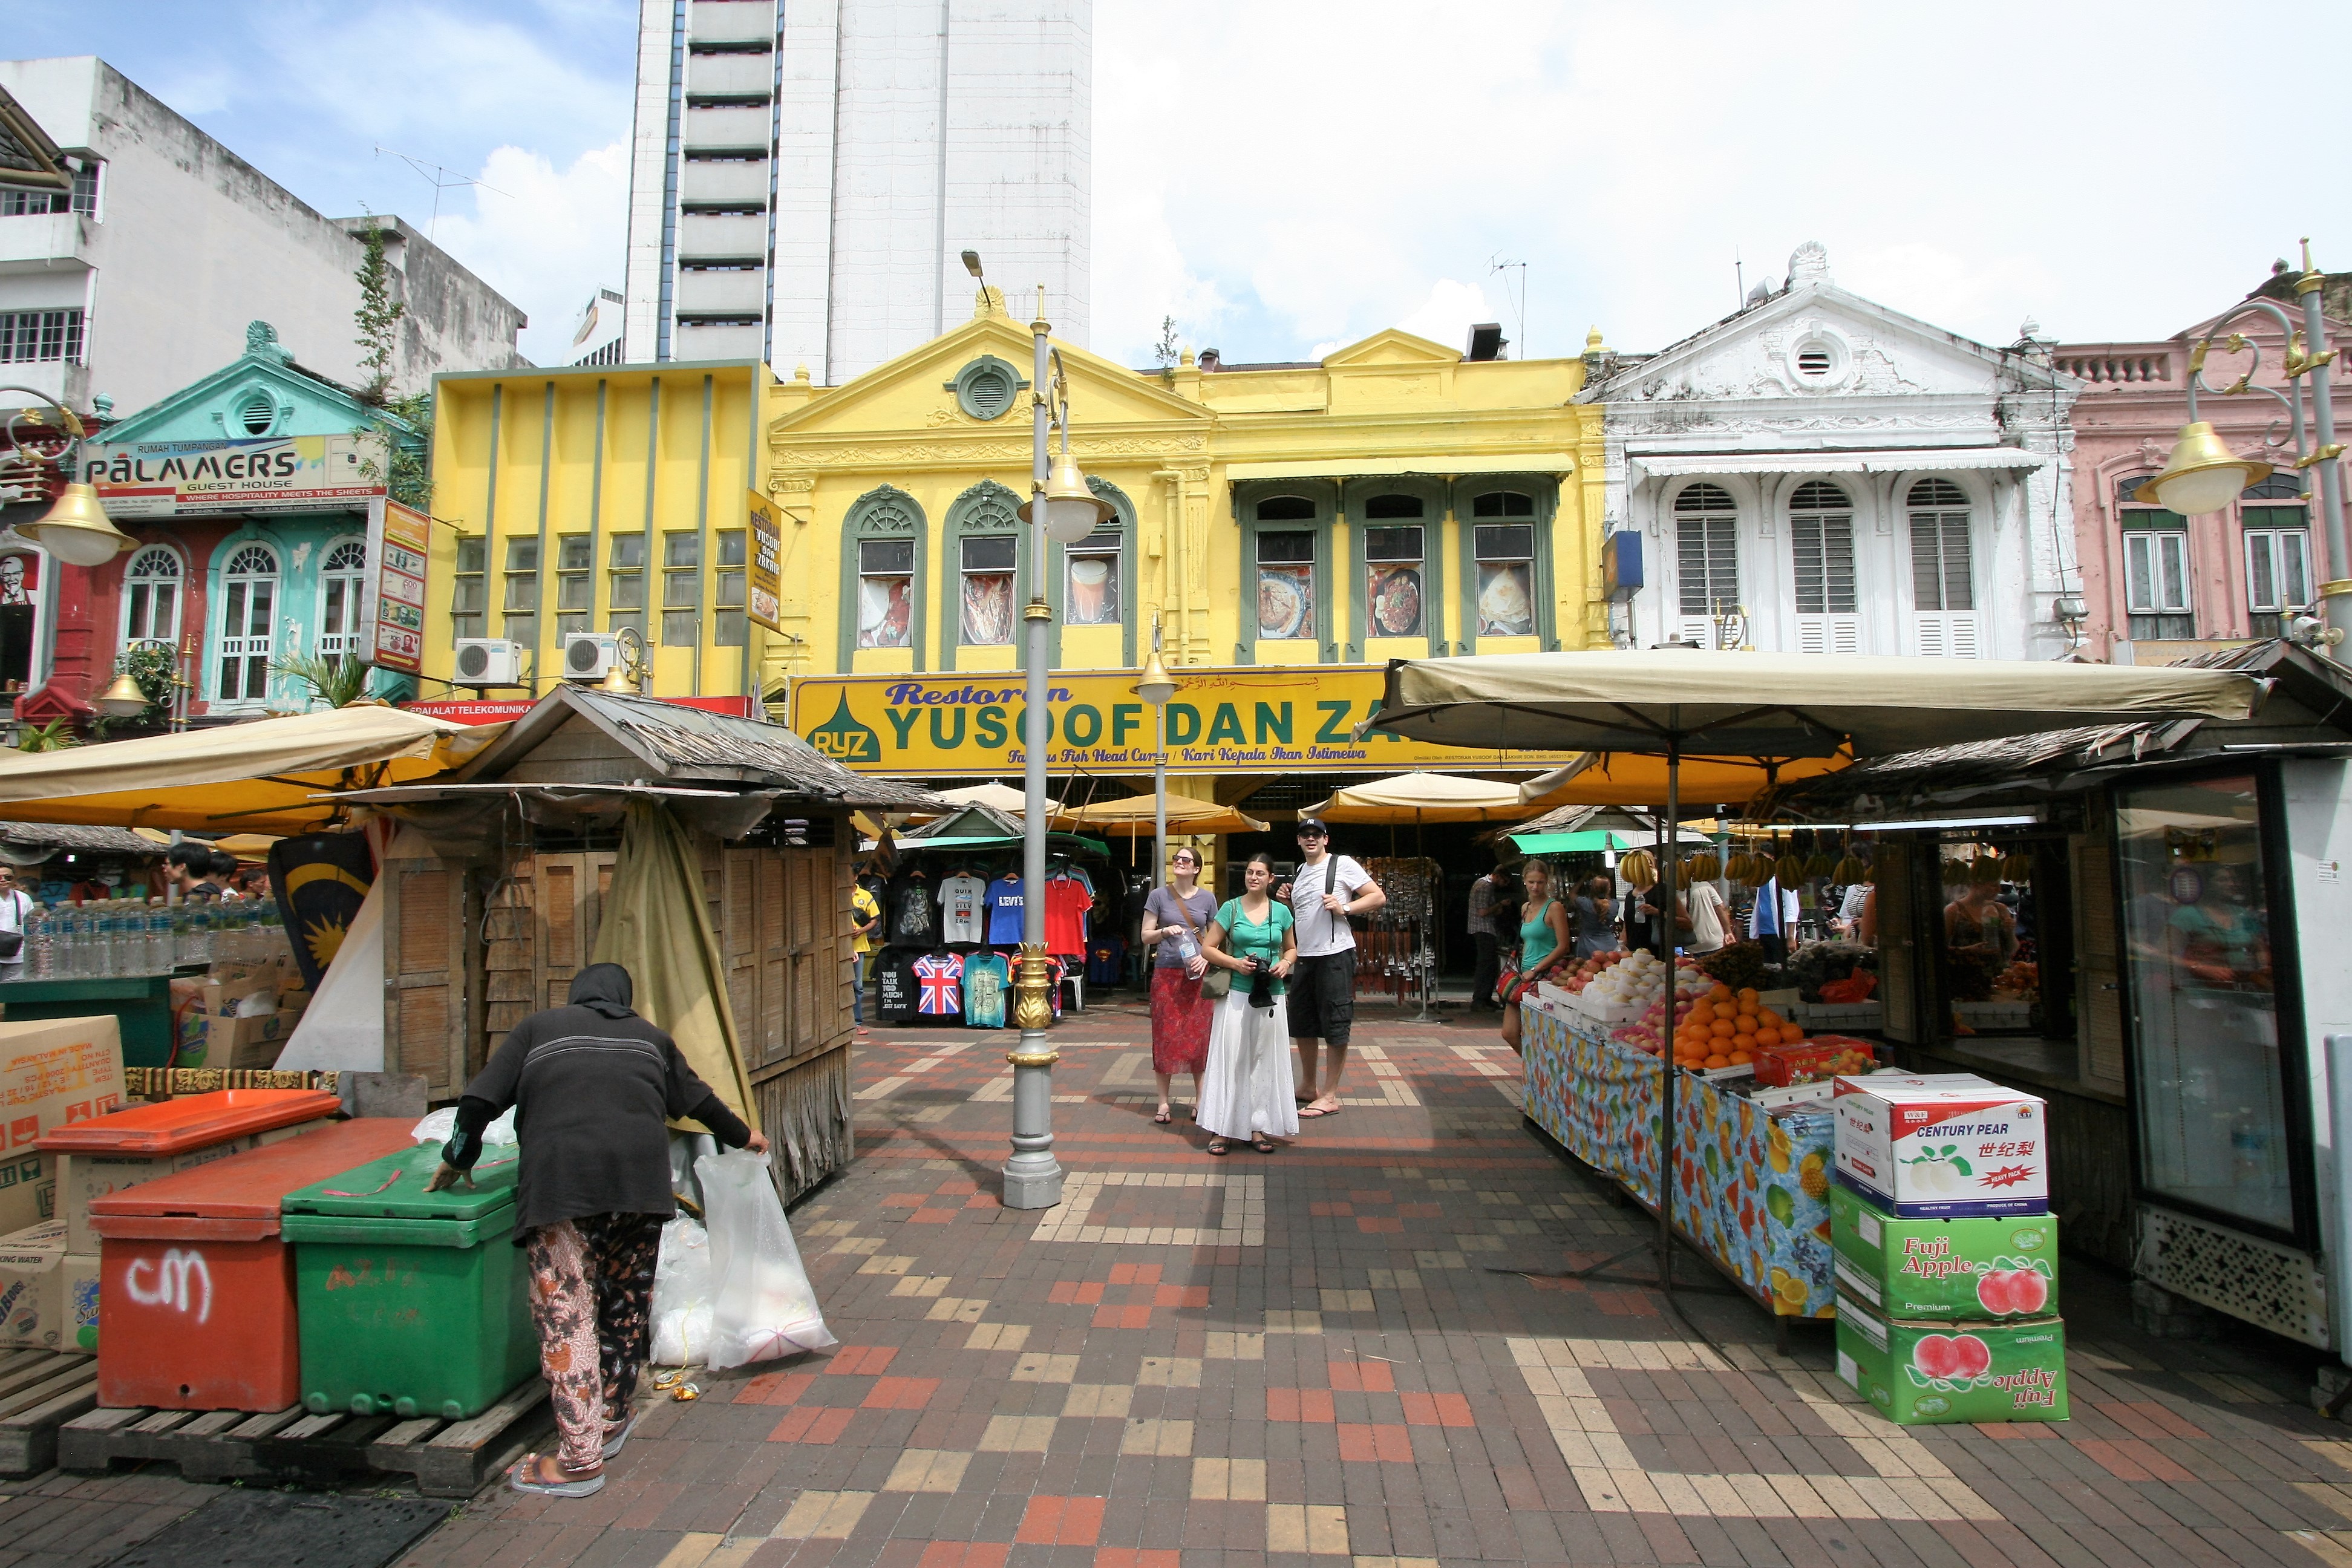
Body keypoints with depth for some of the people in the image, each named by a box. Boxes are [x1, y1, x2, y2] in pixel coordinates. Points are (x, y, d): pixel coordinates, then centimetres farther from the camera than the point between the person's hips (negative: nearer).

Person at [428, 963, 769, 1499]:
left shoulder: (537, 1027, 20)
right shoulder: (650, 1037, 26)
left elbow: (480, 1100, 12)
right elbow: (697, 1098, 33)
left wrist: (458, 1160, 28)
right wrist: (741, 1136, 49)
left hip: (560, 1180, -3)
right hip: (640, 1180, 3)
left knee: (565, 1313, 0)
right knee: (626, 1303, 17)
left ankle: (580, 1459, -1)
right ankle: (611, 1421, 28)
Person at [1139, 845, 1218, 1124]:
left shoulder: (1207, 898, 6)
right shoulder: (1159, 896, 3)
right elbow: (1146, 937, 4)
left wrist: (1206, 958, -8)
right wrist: (1166, 931, -14)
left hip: (1198, 975, 1)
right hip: (1167, 973, -1)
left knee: (1199, 1035, 3)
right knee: (1166, 1036, 0)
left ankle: (1200, 1099, 15)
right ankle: (1163, 1102, 9)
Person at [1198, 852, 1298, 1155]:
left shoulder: (1282, 911, 6)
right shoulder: (1231, 908, 0)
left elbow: (1291, 949, 17)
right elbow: (1209, 948, 2)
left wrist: (1285, 964, -4)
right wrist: (1235, 963, -14)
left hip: (1272, 996, 2)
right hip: (1237, 994, -2)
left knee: (1265, 1061, 8)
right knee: (1230, 1059, -1)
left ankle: (1258, 1127, 18)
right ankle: (1223, 1129, 7)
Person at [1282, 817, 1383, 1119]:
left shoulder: (1342, 864, -5)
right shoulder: (1298, 873, 16)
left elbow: (1378, 897, -8)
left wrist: (1344, 907, -19)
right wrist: (1286, 902, 8)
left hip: (1335, 955, -8)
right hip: (1305, 956, 8)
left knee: (1335, 1027, -1)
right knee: (1301, 1025, 15)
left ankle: (1330, 1097, 7)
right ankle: (1309, 1087, 29)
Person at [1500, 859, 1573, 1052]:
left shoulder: (1555, 908, -8)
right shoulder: (1525, 908, 15)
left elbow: (1563, 947, -13)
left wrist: (1535, 970, -14)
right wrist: (1523, 968, 11)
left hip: (1545, 975, -8)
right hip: (1526, 975, 8)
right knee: (1509, 1033, 5)